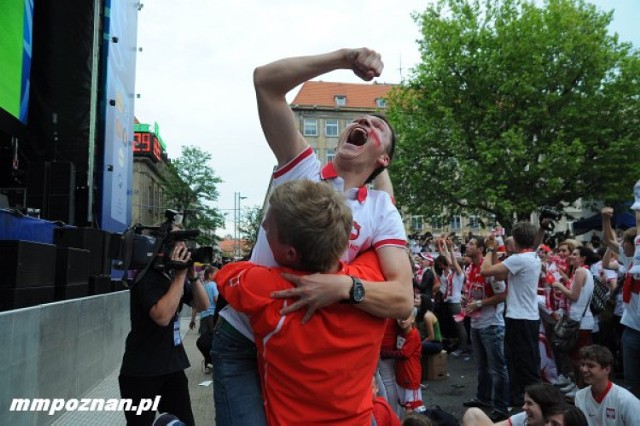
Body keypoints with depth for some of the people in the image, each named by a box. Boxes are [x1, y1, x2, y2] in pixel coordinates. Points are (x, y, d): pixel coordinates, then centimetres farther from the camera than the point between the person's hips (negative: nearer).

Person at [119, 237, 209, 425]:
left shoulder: (173, 275, 8)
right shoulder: (146, 276, -15)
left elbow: (203, 305, 6)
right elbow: (162, 316, -29)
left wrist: (192, 275, -8)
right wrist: (180, 275, -24)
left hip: (172, 365, 7)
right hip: (141, 371, -7)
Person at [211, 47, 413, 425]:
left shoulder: (382, 211, -4)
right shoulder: (303, 170, -5)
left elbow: (402, 299, -14)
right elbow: (266, 81, -14)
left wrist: (345, 286, -31)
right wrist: (343, 57, -21)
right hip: (242, 338, -2)